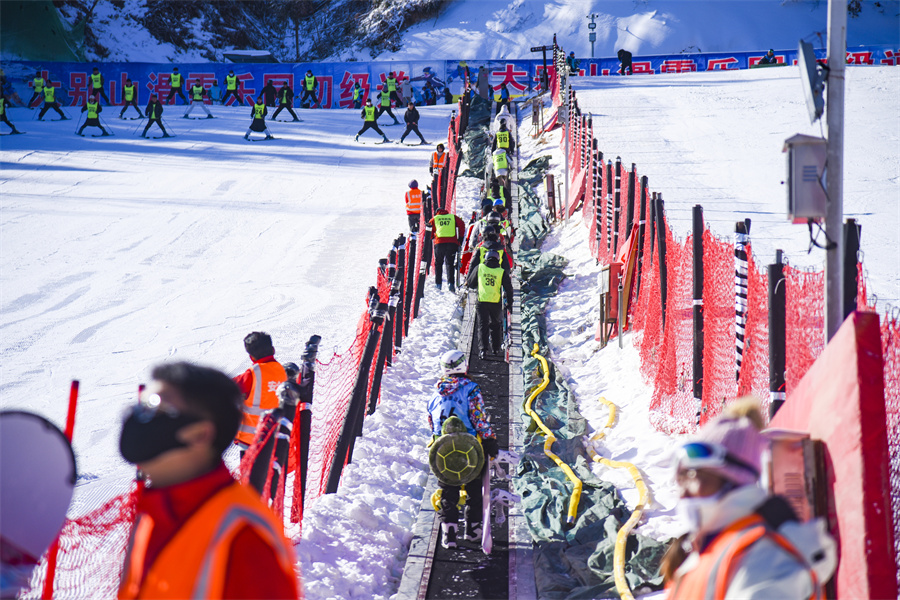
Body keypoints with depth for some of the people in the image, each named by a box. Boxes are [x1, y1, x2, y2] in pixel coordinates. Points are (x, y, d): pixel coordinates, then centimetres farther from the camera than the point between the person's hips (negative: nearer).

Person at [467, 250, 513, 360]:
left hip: (482, 301, -1)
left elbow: (470, 283, 13)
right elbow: (509, 288, 6)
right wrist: (509, 303, 17)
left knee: (483, 325, 0)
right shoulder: (502, 272, 2)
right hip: (496, 302, 1)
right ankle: (496, 348, 26)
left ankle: (483, 349, -14)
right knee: (495, 324, 19)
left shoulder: (479, 268, 3)